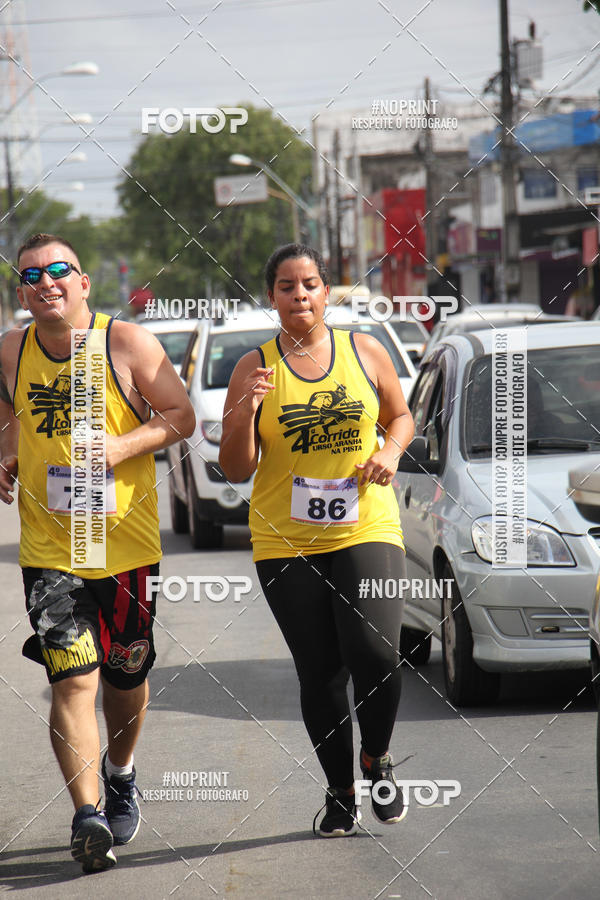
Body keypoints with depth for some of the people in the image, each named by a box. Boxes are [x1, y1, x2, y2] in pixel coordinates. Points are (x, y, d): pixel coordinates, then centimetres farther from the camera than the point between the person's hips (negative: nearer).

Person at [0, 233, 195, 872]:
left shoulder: (127, 343, -6)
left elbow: (180, 416, -3)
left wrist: (124, 445, -19)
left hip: (127, 541, 0)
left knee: (124, 675, 14)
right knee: (72, 680, -14)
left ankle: (120, 772, 43)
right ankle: (87, 815, -21)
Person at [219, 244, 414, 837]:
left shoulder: (364, 351, 3)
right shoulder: (254, 368, 0)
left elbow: (399, 415, 19)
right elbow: (236, 470, -1)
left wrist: (390, 451, -2)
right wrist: (246, 412, -18)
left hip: (366, 530, 0)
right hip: (286, 544, 0)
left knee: (376, 655, -17)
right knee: (319, 674, 3)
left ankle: (377, 757, 12)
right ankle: (340, 792, 21)